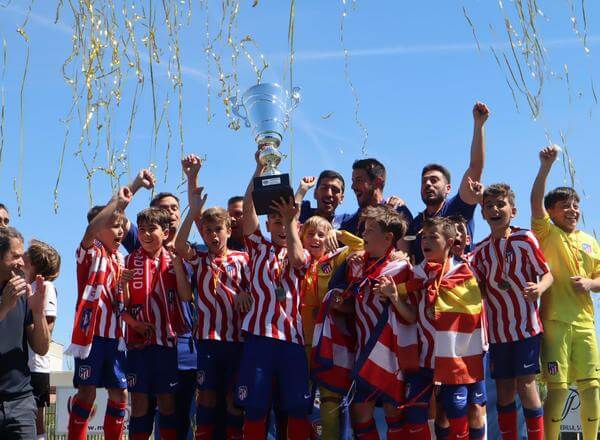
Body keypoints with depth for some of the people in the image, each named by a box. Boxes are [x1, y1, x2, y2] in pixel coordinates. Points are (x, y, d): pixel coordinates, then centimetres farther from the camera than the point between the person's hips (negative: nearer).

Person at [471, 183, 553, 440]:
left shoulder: (525, 239, -3)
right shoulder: (480, 251, 7)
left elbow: (547, 274, -3)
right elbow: (479, 291, 10)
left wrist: (538, 289, -24)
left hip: (526, 325, -4)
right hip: (497, 330, 4)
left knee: (525, 383, -9)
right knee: (504, 389, 6)